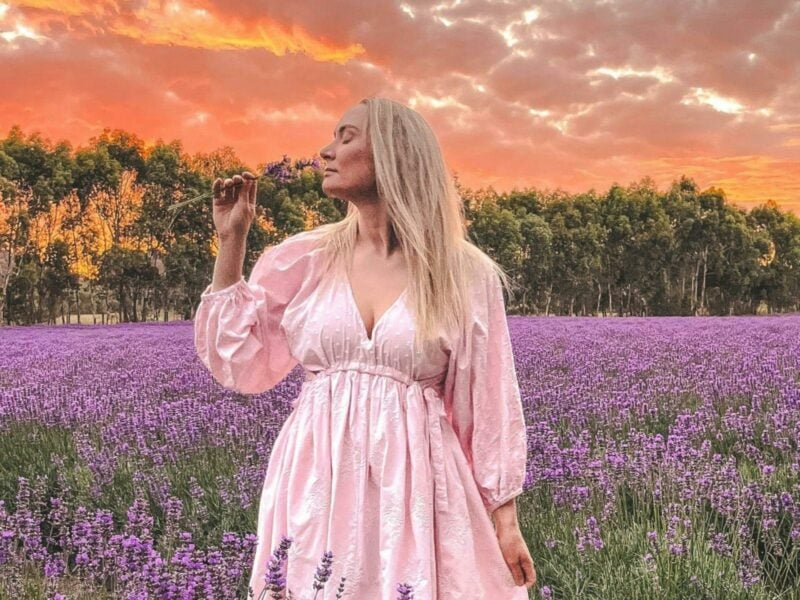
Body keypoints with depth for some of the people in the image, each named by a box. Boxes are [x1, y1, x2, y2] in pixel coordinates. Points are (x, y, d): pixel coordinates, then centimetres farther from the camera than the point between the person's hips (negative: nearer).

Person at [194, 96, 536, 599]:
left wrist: (505, 521, 2)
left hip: (415, 484, -2)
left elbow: (487, 401, 2)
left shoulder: (465, 273, -1)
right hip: (318, 480, 2)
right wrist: (231, 242, 2)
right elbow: (240, 366, 5)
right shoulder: (301, 260, 5)